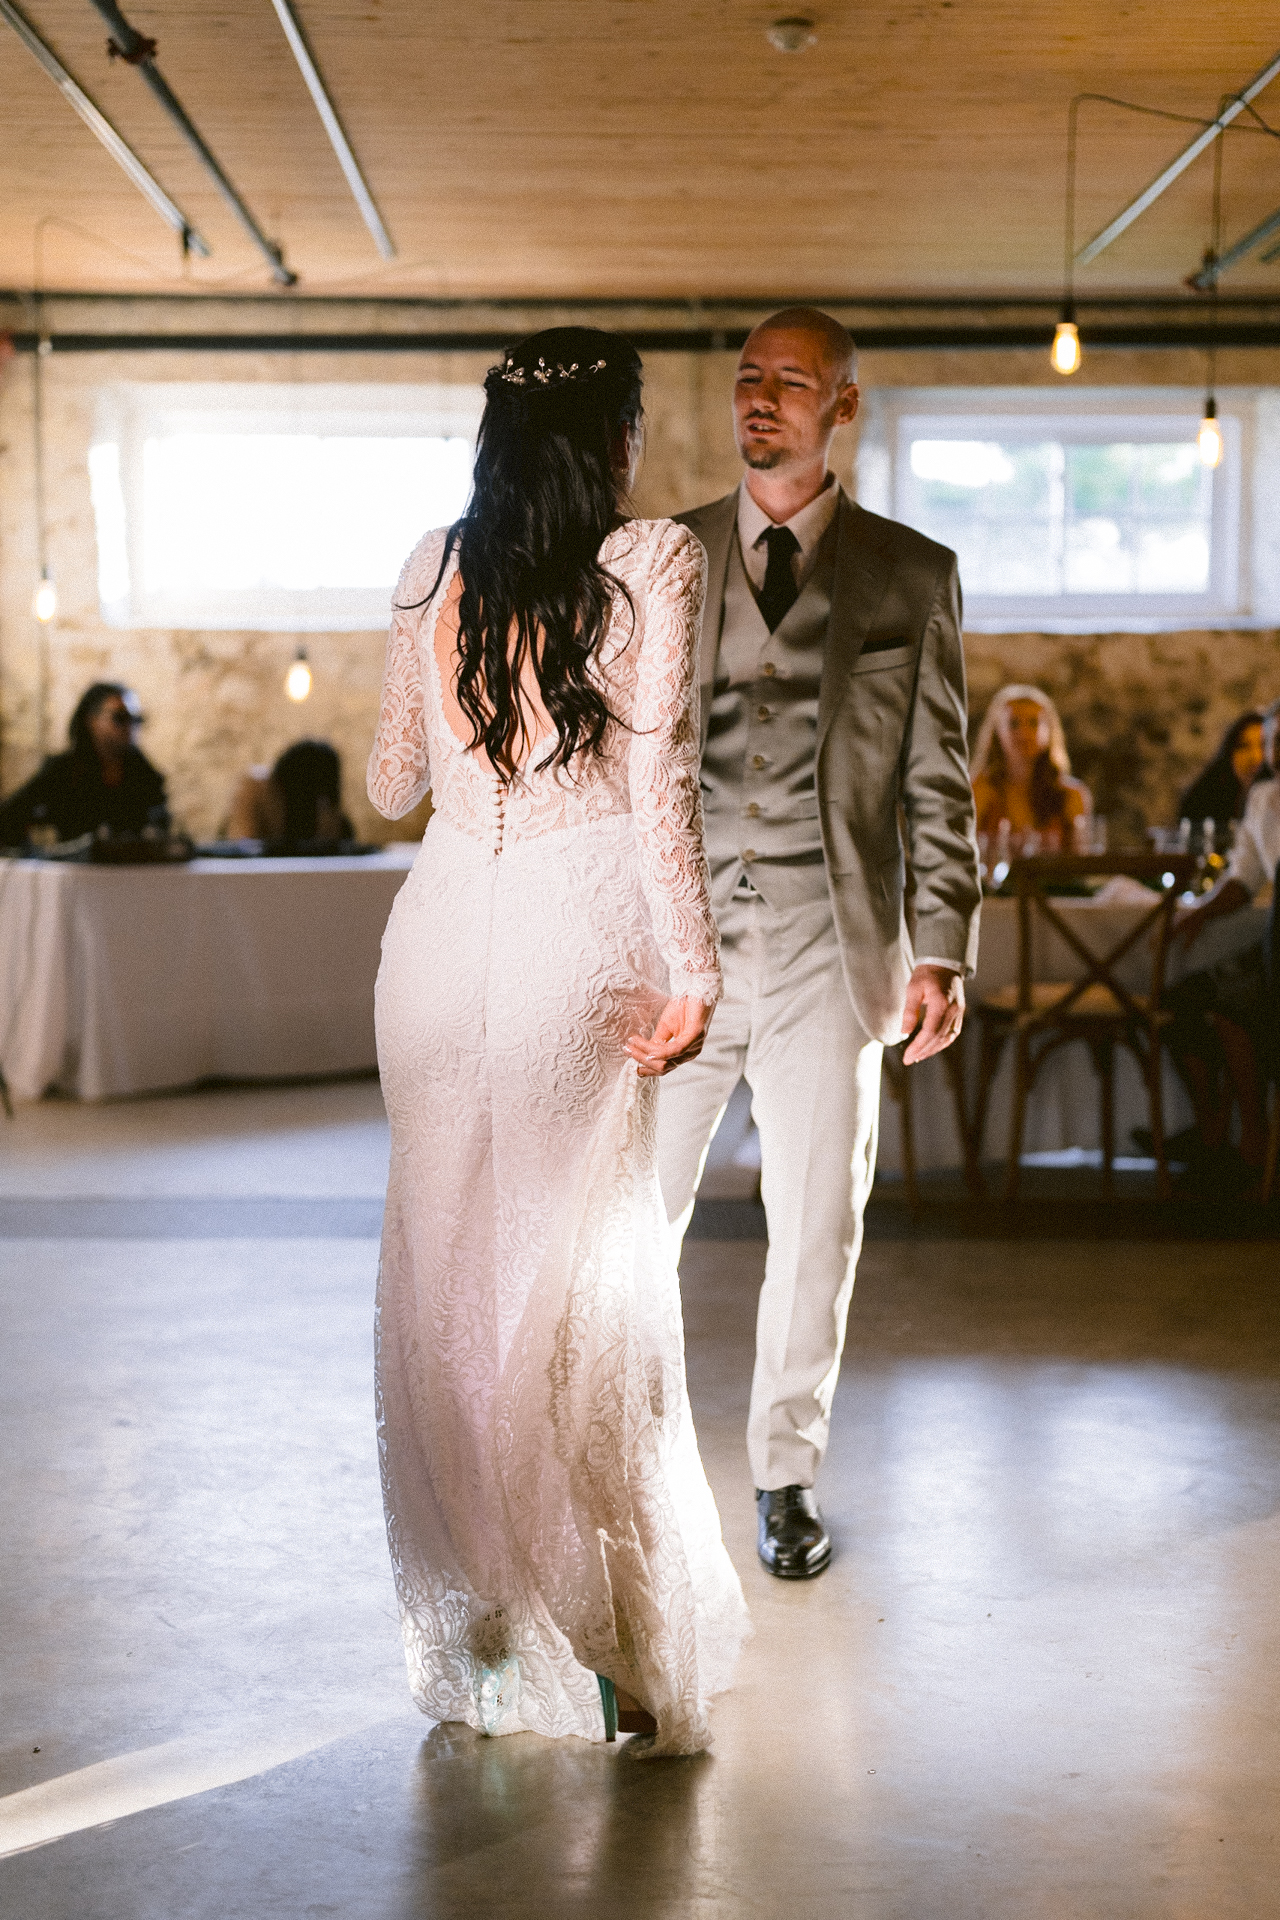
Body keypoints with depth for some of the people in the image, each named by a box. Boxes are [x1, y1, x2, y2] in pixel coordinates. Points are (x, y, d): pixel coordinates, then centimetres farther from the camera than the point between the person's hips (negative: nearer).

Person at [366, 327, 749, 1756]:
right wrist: (691, 969, -7)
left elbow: (391, 787, 15)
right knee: (585, 1273, 3)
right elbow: (657, 782, -9)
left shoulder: (432, 568, 10)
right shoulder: (653, 562, -2)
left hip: (443, 925, 4)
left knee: (445, 1263, 11)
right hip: (577, 928, -3)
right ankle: (610, 1624, 8)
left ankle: (471, 1619, 20)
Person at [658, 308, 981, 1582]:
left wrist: (941, 949, -3)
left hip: (826, 950, 0)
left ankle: (784, 1475, 24)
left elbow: (937, 779, 5)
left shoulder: (910, 575, 5)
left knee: (815, 1227, 7)